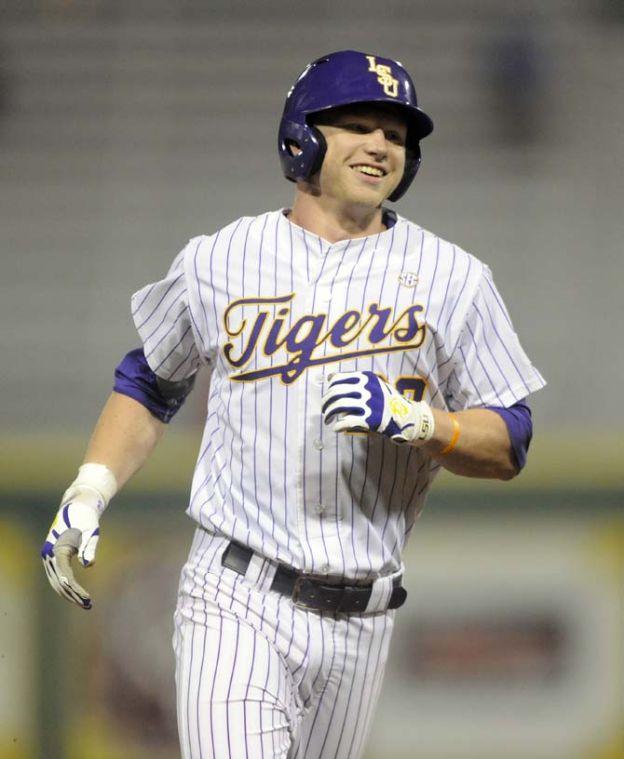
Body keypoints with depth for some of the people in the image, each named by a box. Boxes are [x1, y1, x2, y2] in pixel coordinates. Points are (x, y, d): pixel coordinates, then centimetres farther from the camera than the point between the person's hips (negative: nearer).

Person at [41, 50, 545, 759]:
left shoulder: (451, 278, 4)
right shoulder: (219, 261, 6)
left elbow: (509, 446, 2)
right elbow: (148, 382, 20)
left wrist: (413, 419, -16)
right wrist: (88, 492, 7)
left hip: (360, 621, 2)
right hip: (236, 604, -2)